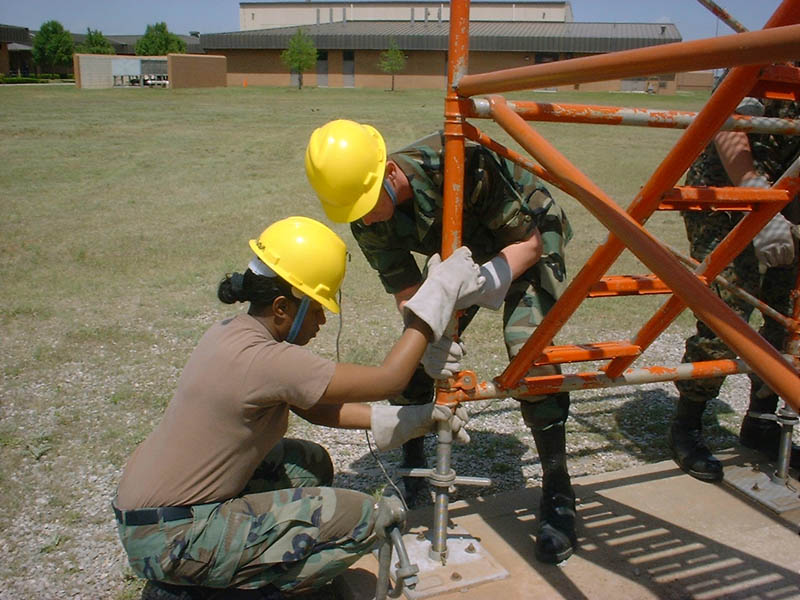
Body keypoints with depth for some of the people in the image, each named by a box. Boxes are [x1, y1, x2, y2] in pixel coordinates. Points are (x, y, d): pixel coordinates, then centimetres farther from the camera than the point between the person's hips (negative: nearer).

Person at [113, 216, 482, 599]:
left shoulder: (233, 333, 3)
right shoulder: (264, 359, -26)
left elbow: (313, 408, 8)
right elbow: (388, 380, -21)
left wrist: (402, 419, 2)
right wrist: (438, 294, -14)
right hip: (169, 538, -9)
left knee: (310, 464, 15)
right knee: (364, 520, -13)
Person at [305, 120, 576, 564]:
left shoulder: (458, 163, -39)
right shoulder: (367, 221, -23)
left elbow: (528, 242, -29)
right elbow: (406, 291, -19)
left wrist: (489, 280, -47)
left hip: (528, 240, -4)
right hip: (466, 247, 5)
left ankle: (557, 497, -7)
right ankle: (412, 471, 18)